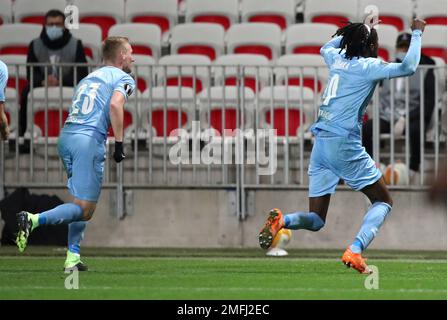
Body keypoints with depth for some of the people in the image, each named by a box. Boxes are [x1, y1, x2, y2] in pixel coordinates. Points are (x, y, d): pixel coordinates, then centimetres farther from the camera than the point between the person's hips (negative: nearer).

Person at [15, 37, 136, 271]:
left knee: (81, 203, 17)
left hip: (65, 136, 8)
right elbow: (115, 104, -16)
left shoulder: (89, 77, 26)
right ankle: (33, 220, -25)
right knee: (84, 209, -6)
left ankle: (73, 258, 8)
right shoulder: (124, 79, 4)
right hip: (89, 140, -8)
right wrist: (119, 143, -13)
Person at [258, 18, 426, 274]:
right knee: (384, 201, 8)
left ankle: (282, 221, -22)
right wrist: (417, 33, -1)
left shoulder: (337, 59, 13)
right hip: (345, 145, -6)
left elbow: (326, 47, 38)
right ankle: (355, 251, -15)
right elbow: (408, 67, -14)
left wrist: (359, 30, 42)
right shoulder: (368, 66, -6)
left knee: (316, 220, 11)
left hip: (321, 144, 6)